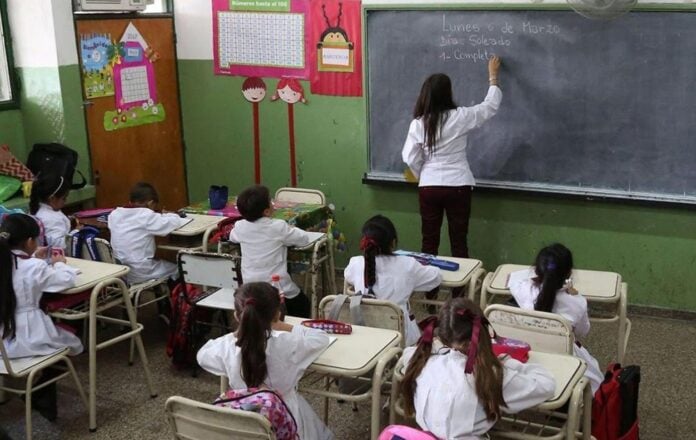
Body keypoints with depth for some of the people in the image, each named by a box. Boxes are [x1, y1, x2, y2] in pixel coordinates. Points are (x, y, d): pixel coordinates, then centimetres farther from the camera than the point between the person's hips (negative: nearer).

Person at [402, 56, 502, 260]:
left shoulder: (418, 123, -4)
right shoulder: (460, 117, -9)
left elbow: (410, 158, -3)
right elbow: (491, 105, 5)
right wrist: (493, 75, 18)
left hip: (429, 187, 2)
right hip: (458, 186, -1)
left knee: (429, 242, 10)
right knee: (459, 242, 8)